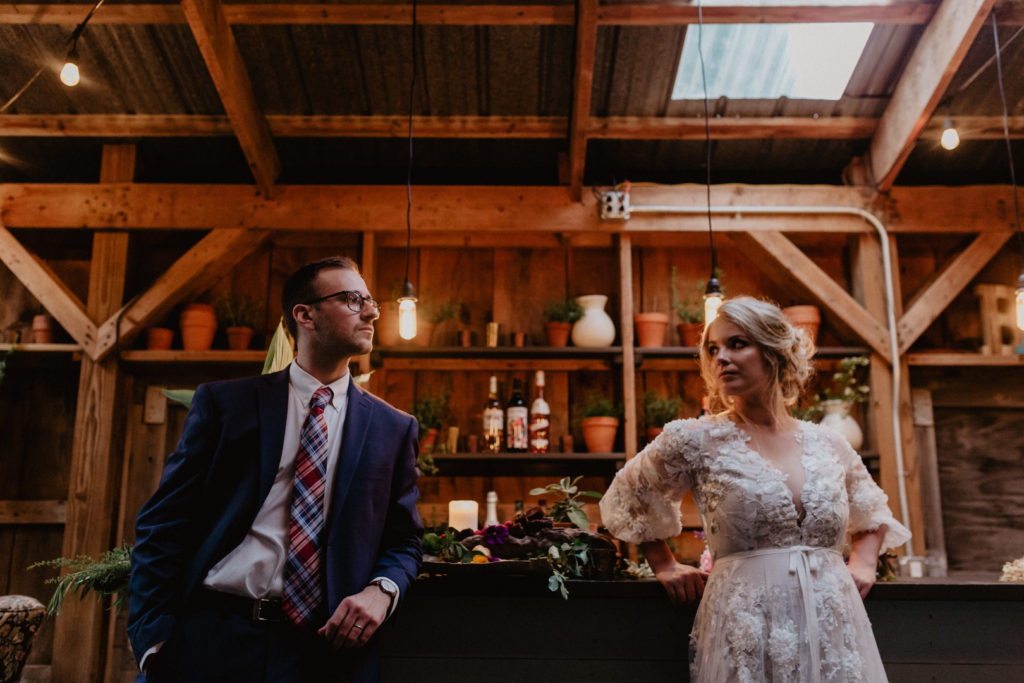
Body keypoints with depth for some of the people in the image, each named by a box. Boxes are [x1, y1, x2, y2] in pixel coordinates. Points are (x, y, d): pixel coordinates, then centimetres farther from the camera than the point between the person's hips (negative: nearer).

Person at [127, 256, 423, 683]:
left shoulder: (394, 428, 6)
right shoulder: (223, 403, 2)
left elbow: (403, 540, 10)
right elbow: (162, 524, 0)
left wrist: (381, 590, -11)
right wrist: (154, 640, -9)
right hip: (209, 645, -1)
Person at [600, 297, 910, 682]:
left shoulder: (829, 445, 7)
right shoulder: (696, 441, -4)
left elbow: (873, 512, 26)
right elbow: (626, 495, 11)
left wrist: (863, 564, 10)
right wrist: (664, 565, 10)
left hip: (834, 627, 4)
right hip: (747, 633, -3)